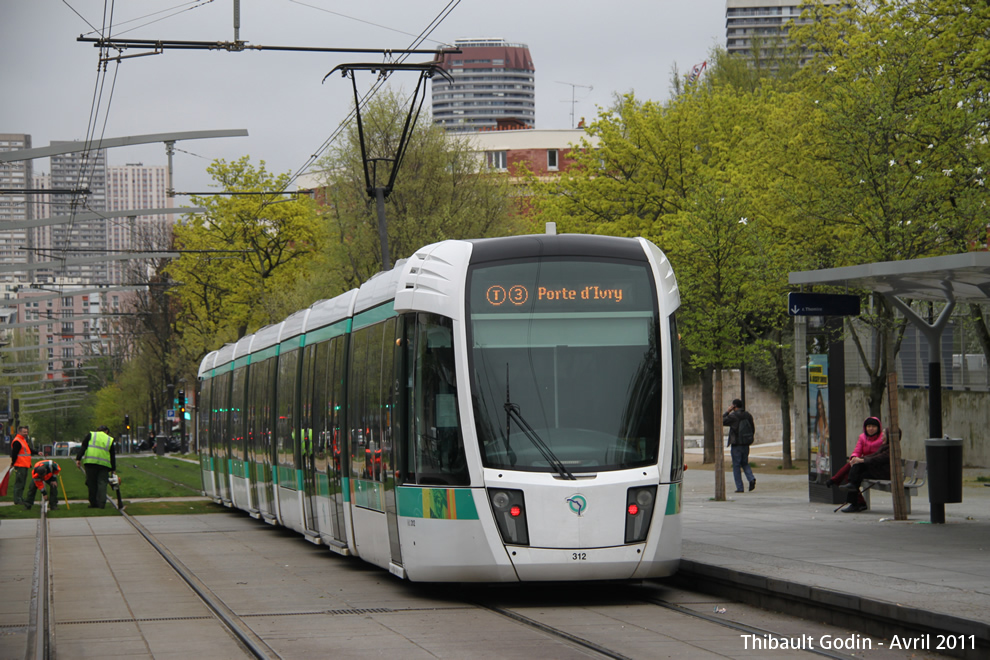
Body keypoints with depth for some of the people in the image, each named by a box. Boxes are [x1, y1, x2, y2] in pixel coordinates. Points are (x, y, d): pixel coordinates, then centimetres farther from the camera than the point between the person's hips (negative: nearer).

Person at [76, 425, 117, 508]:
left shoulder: (91, 435, 14)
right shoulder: (110, 440, 16)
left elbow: (83, 447, 4)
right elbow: (113, 456, 15)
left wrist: (78, 459, -1)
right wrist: (113, 468, 17)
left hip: (90, 462, 0)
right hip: (104, 464, 0)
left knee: (92, 483, 5)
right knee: (102, 483, 1)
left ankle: (93, 503, 6)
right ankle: (101, 504, -7)